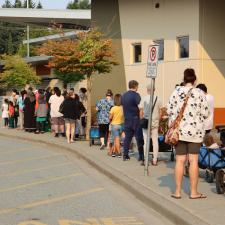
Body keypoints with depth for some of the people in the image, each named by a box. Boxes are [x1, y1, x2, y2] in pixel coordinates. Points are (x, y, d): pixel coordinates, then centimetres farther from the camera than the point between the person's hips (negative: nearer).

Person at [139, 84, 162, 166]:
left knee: (146, 141, 4)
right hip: (155, 122, 1)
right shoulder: (158, 99, 0)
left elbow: (141, 112, -4)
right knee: (155, 141, 7)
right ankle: (155, 160, 8)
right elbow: (160, 112, 4)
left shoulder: (144, 98, -5)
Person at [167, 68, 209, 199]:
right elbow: (205, 113, -5)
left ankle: (178, 191, 10)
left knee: (180, 160, 6)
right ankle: (194, 192, 7)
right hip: (195, 131, -2)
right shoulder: (199, 93, -5)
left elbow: (169, 111, 2)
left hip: (179, 131, 2)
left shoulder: (176, 92, 1)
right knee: (193, 161, 2)